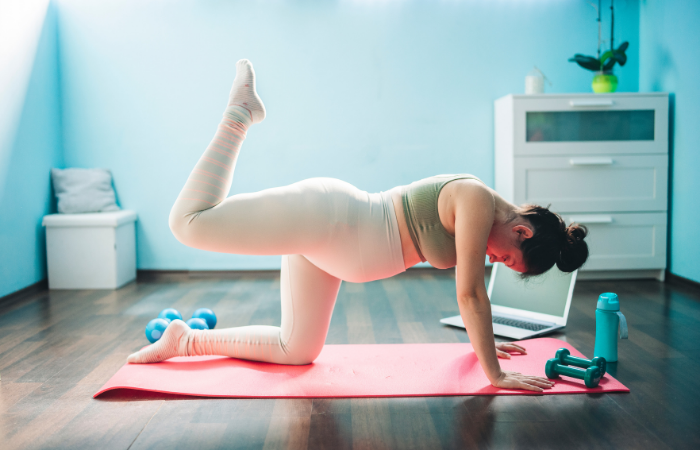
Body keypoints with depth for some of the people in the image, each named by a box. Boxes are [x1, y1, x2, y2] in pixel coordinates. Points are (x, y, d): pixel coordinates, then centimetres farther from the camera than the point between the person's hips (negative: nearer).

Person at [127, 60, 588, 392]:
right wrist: (497, 376, -12)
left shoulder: (479, 212, 10)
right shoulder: (478, 202, -17)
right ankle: (241, 111, 5)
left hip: (329, 244, 10)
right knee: (189, 221, -16)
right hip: (326, 216, -10)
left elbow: (471, 292, 23)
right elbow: (470, 294, -18)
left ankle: (185, 338, 20)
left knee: (297, 351, 14)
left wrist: (484, 342, 32)